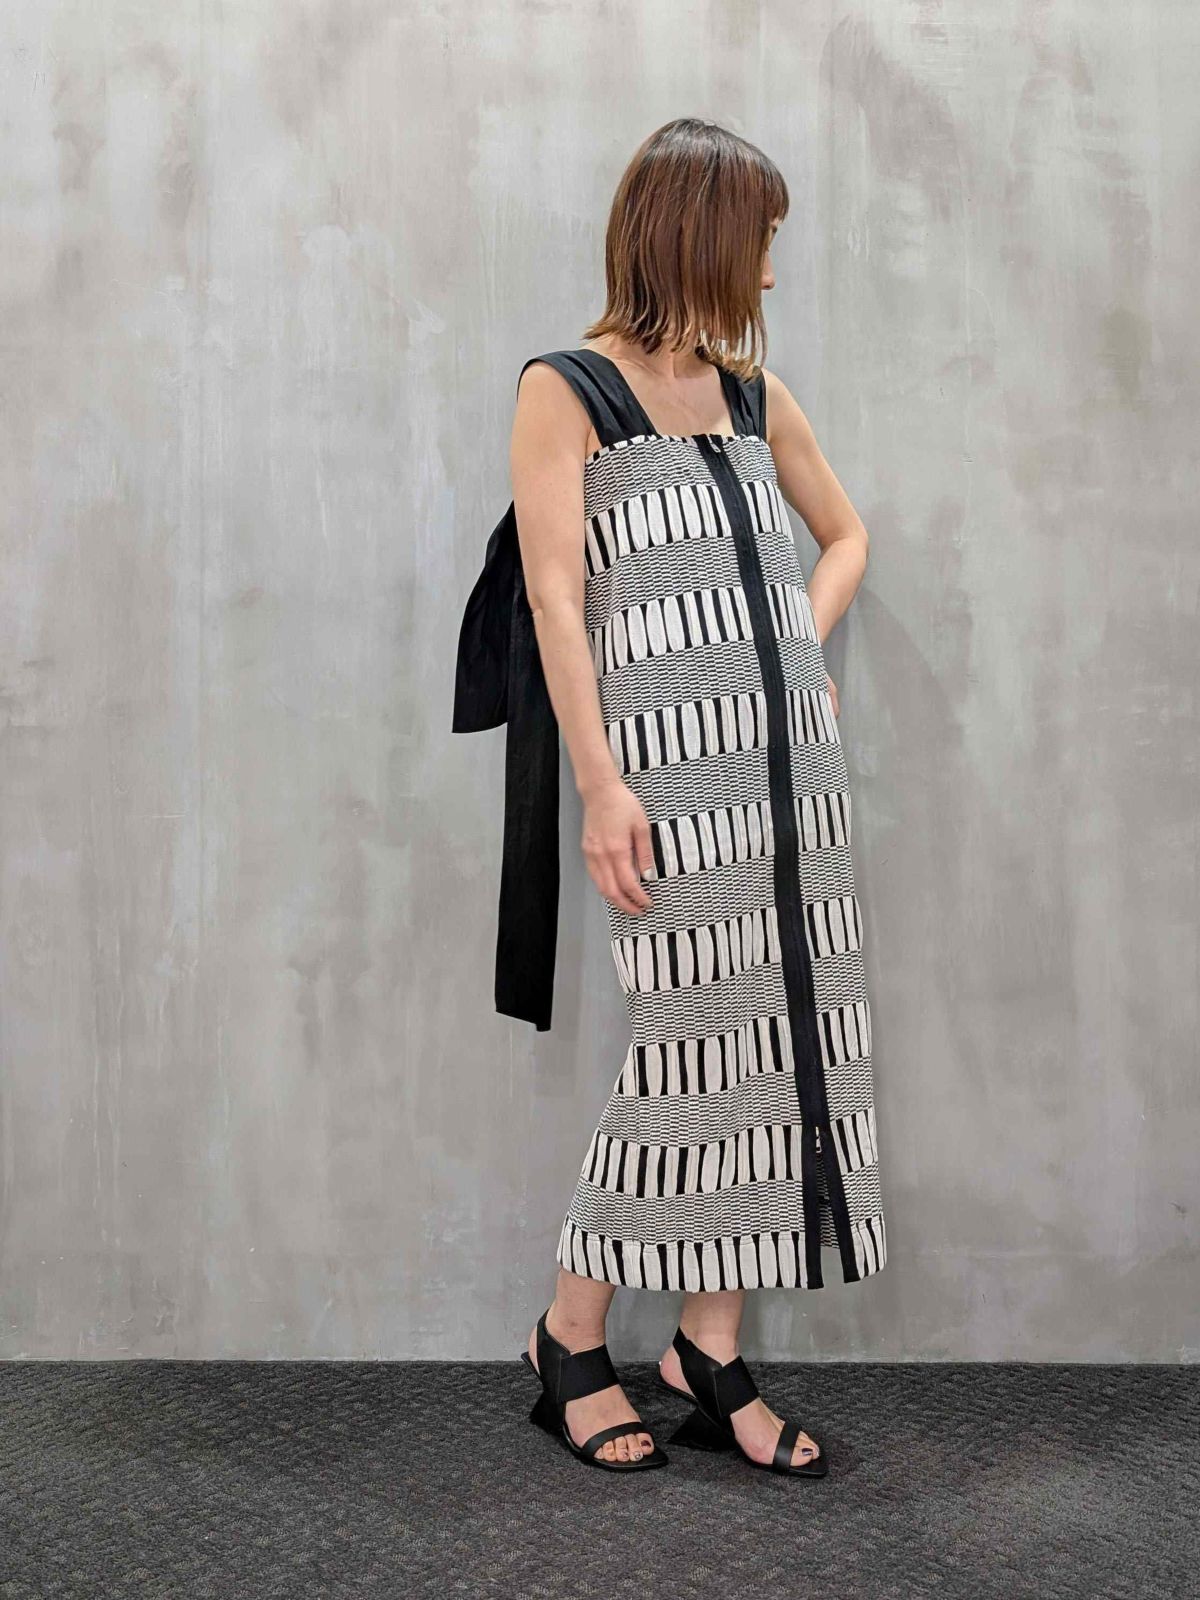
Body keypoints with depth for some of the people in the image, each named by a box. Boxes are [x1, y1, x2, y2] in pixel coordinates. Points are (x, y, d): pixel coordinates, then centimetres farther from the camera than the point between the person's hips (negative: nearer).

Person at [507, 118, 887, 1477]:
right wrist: (600, 785, -15)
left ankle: (711, 1355, 14)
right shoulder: (566, 390, 0)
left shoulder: (750, 388, 17)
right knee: (689, 1037, -7)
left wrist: (806, 647, 9)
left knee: (771, 1037, 4)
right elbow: (554, 597, -8)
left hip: (788, 756, 6)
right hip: (669, 762, -6)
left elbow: (844, 532, 28)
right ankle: (573, 1333, 12)